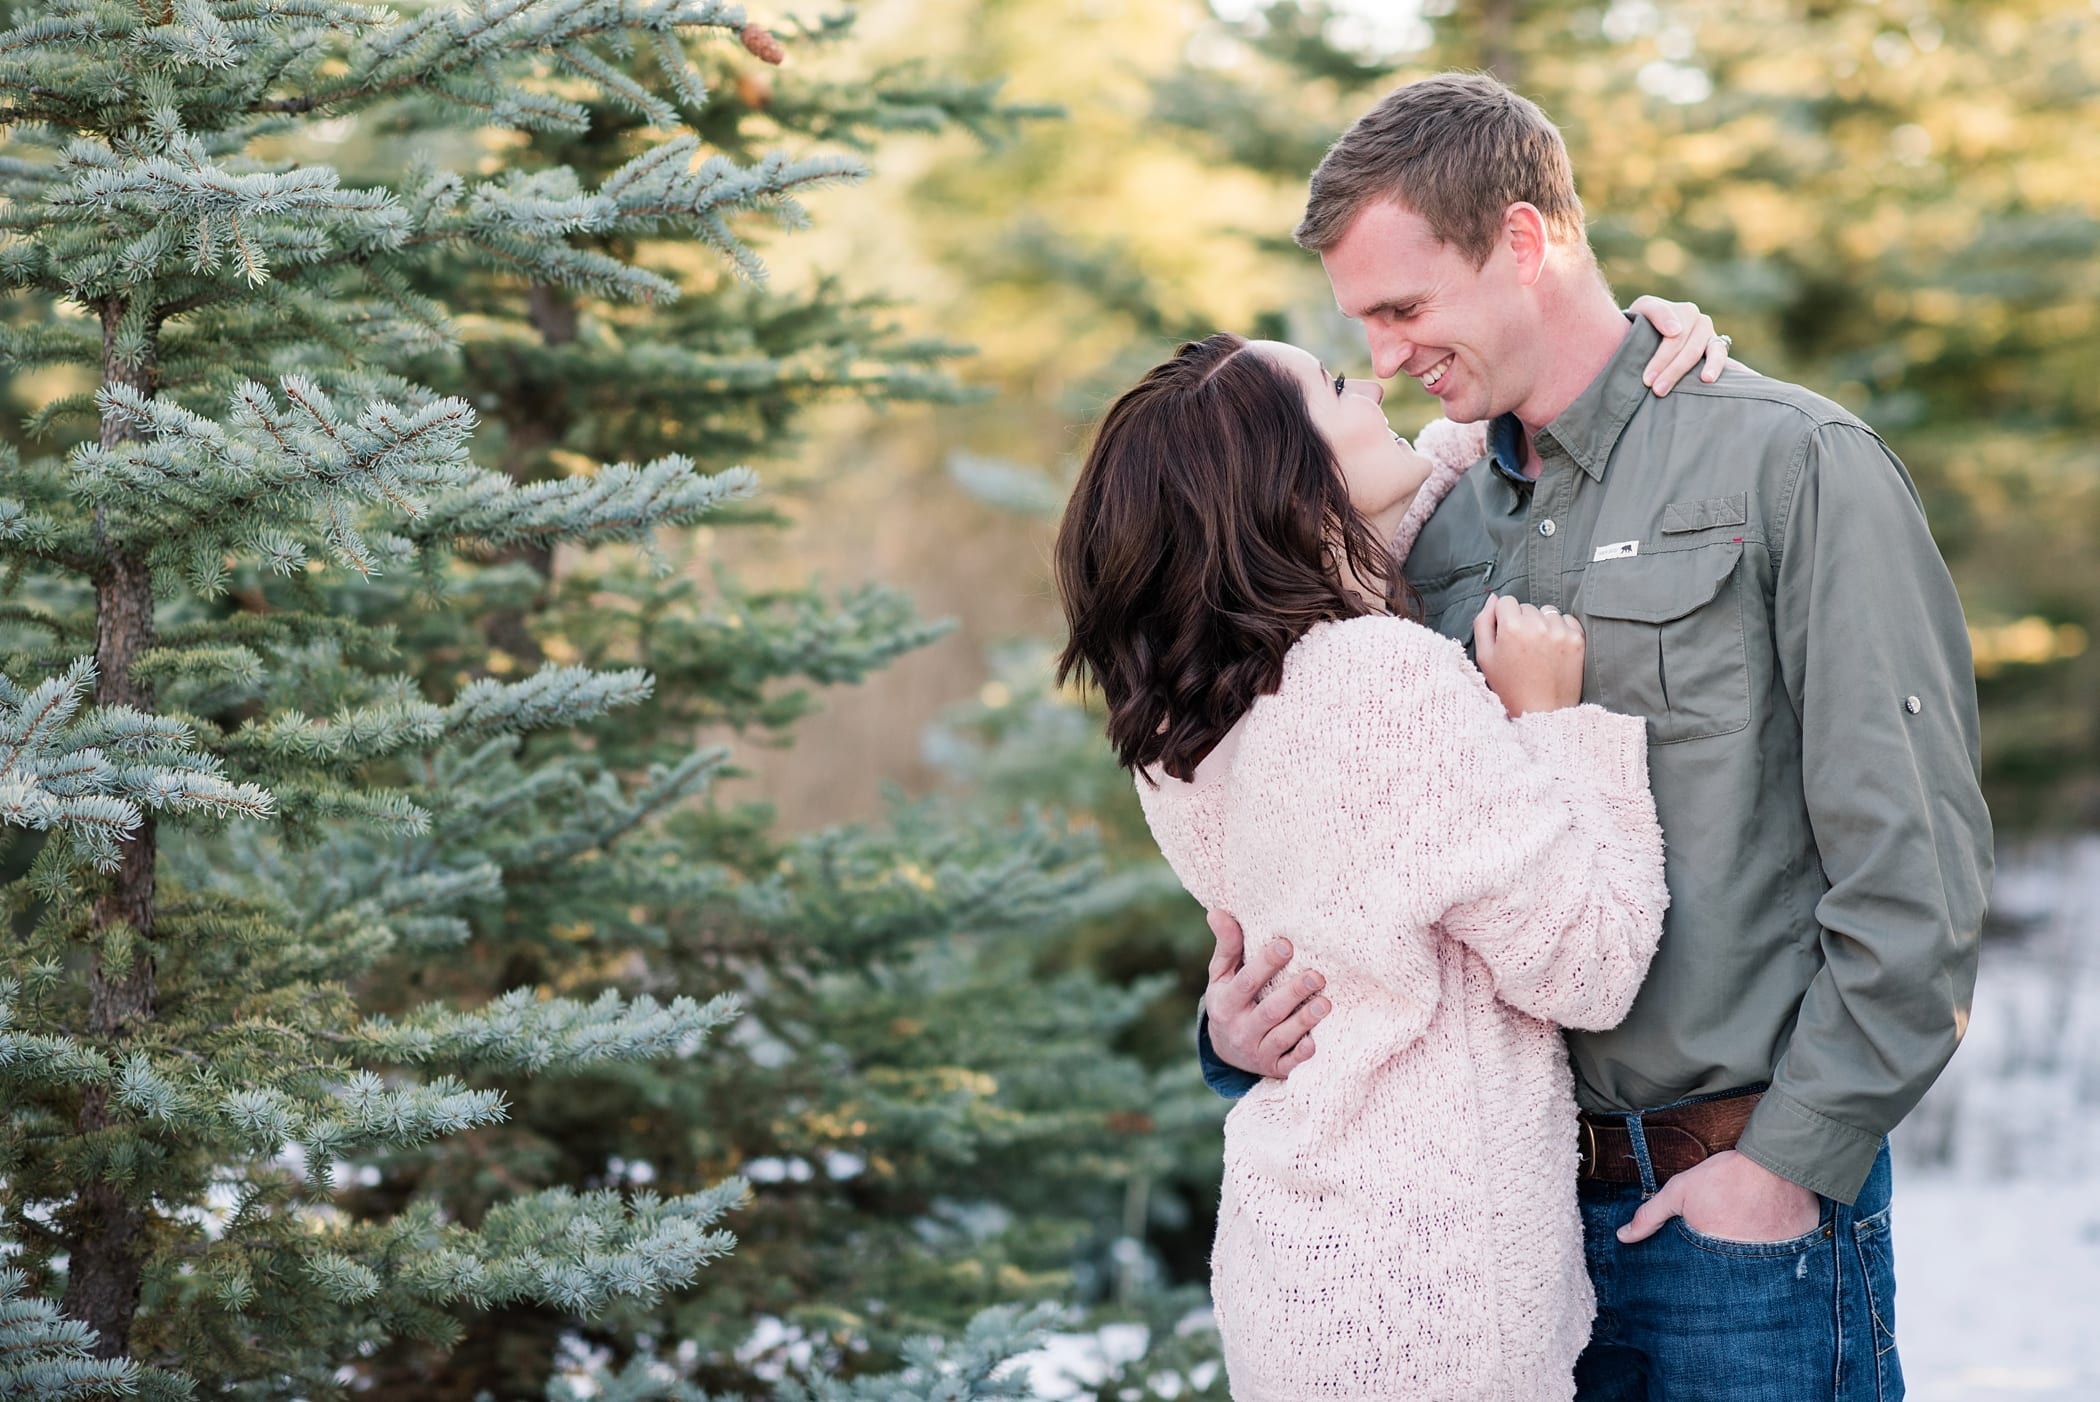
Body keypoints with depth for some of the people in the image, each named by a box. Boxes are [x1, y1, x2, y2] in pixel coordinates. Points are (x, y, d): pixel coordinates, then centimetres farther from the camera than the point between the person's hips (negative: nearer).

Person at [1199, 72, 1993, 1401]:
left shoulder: (1793, 467, -8)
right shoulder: (1447, 529, 11)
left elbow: (1918, 869, -12)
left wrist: (1791, 1158, -13)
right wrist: (1242, 1028, -4)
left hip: (1744, 1201, -6)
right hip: (1515, 1193, 6)